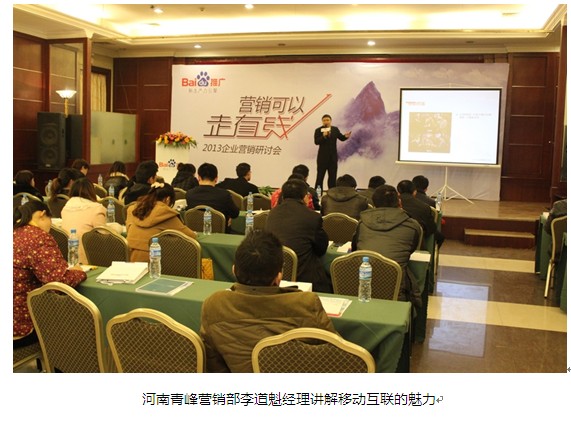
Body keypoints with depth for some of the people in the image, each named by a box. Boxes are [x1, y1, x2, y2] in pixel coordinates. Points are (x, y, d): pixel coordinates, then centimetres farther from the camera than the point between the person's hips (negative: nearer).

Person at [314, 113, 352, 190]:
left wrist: (345, 136, -17)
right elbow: (316, 142, -15)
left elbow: (341, 138, 6)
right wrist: (323, 136, -29)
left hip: (333, 156, 4)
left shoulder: (335, 129, 7)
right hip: (322, 156, -4)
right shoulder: (318, 130, -5)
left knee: (333, 176, 9)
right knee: (320, 176, 0)